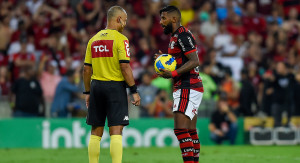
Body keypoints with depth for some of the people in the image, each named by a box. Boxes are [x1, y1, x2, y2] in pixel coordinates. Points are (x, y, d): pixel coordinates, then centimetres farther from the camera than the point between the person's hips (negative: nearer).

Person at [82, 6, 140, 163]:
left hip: (96, 86, 5)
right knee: (116, 131, -7)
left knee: (96, 131, 10)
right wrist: (134, 91, -9)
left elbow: (86, 69, 11)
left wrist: (87, 92, 19)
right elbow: (125, 67, -13)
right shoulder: (120, 39, -7)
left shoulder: (93, 40, 10)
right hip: (115, 86, -5)